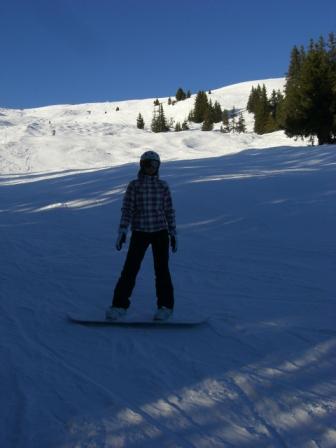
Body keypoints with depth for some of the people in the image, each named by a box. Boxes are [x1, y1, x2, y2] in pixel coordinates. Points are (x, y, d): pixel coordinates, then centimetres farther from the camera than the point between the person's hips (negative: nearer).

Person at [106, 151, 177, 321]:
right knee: (130, 269, -3)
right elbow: (127, 209, -2)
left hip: (160, 232, 1)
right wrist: (122, 231, -10)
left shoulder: (163, 186, 5)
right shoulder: (134, 185, 0)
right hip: (139, 232, -1)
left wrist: (173, 233, 6)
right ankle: (120, 305, 8)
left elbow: (169, 211, 8)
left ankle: (165, 306, 15)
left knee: (161, 270, 1)